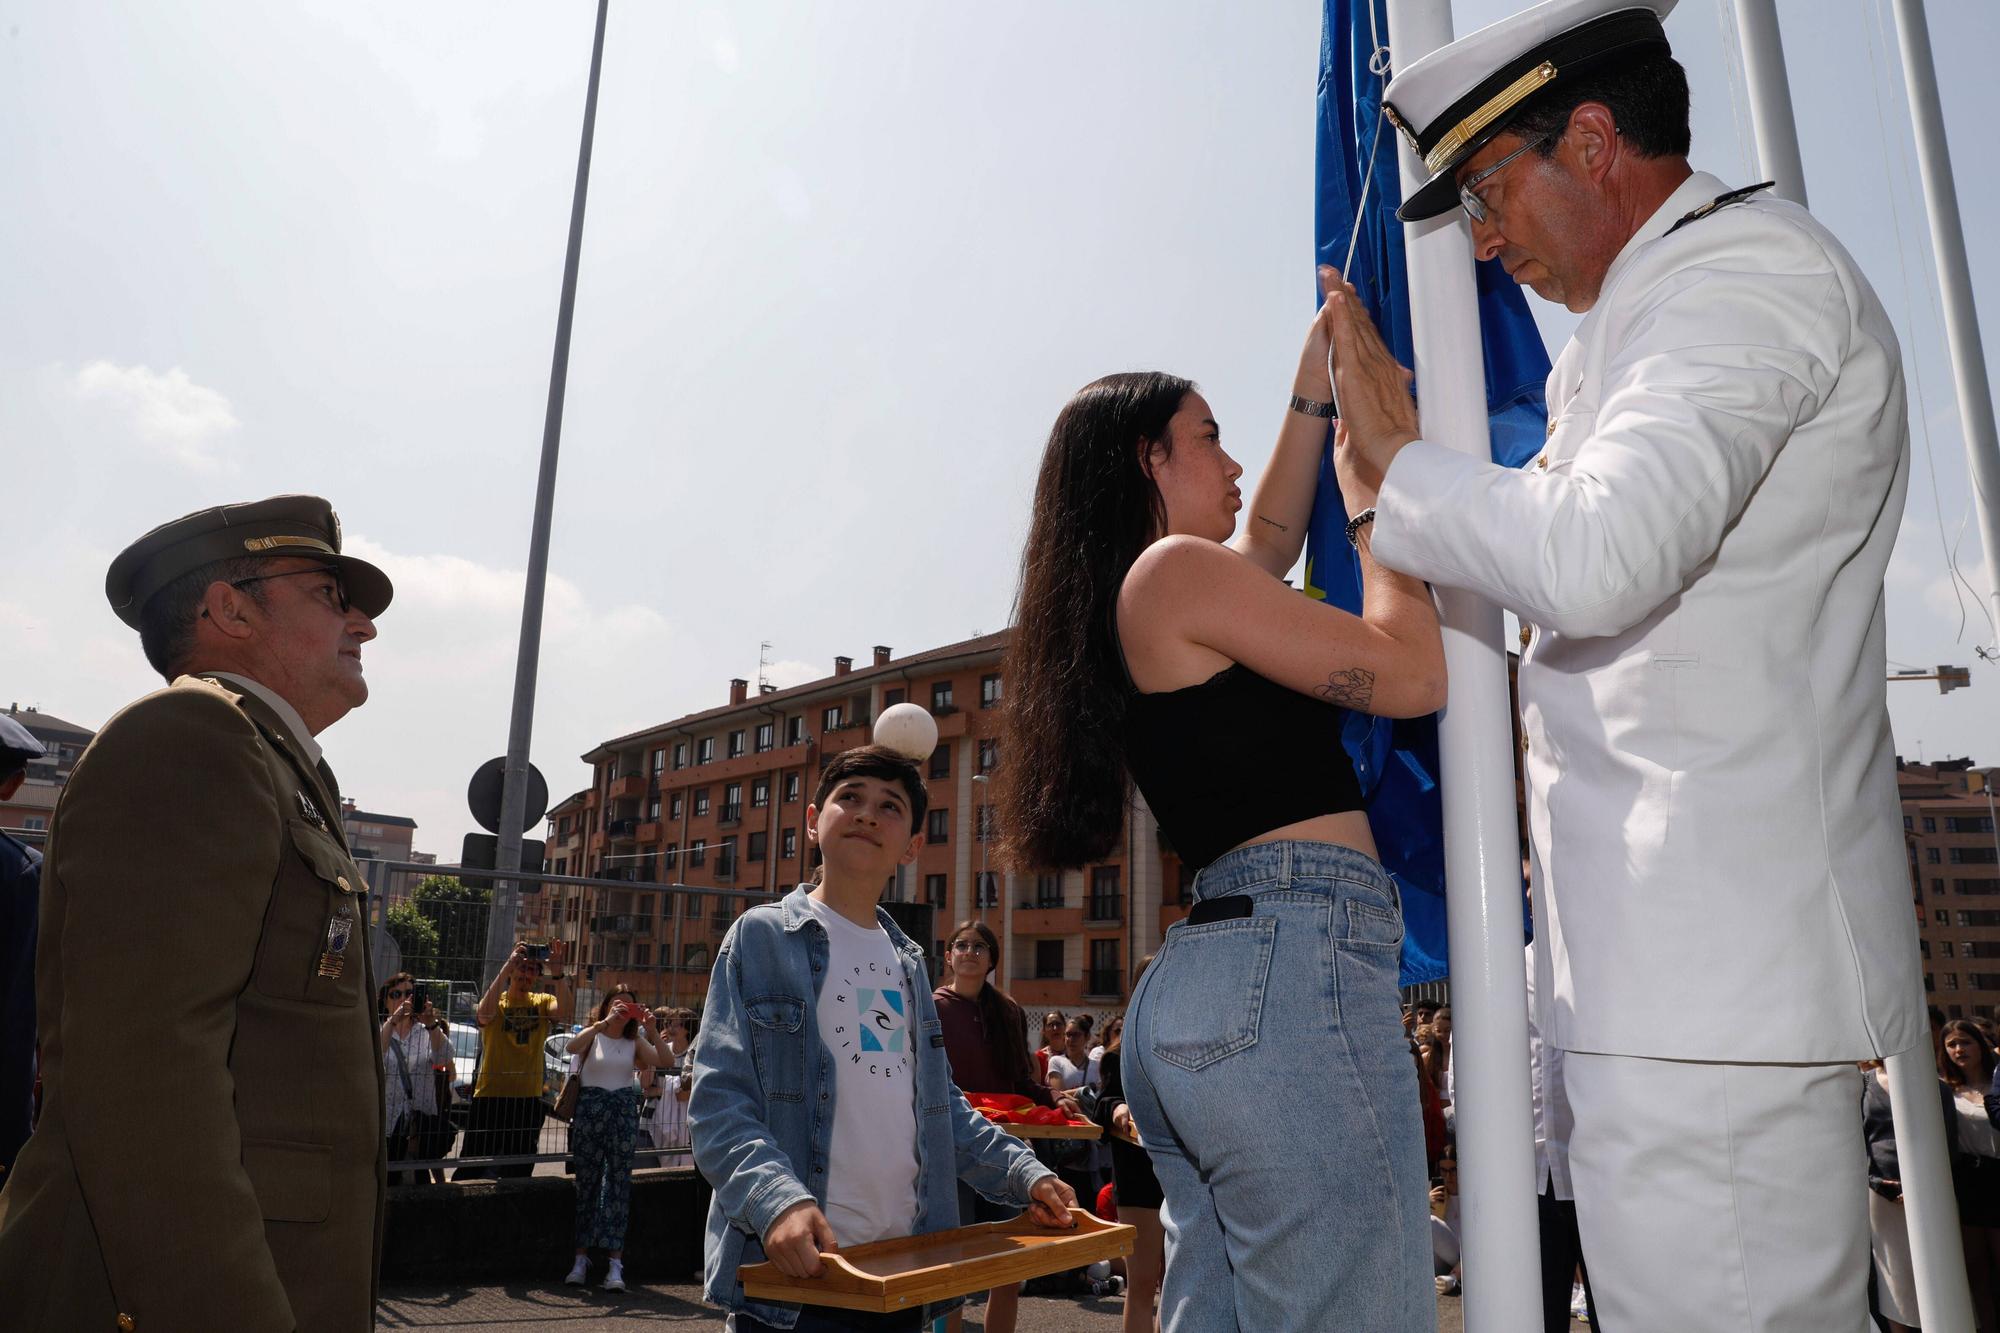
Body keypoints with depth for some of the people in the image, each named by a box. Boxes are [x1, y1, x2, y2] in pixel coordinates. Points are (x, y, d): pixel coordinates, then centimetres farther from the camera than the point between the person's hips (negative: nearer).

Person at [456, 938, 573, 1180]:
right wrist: (508, 965, -31)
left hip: (529, 1098, 2)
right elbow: (486, 1011, -26)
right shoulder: (497, 1001, -1)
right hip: (490, 1096, -2)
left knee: (519, 1171, 14)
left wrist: (557, 971, -33)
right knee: (472, 1168, 3)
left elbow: (565, 1009, -18)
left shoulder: (542, 1002, 3)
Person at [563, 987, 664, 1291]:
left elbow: (661, 1061, -9)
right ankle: (581, 1258, 15)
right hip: (590, 1109, -1)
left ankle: (615, 1263, -1)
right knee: (586, 1181, 5)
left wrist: (650, 1029, -19)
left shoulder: (635, 1041, 8)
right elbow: (572, 1046, -20)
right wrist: (606, 1022, -29)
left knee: (619, 1182, -2)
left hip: (624, 1111, 1)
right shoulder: (592, 1035, 4)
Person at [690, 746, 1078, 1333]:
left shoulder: (907, 960, 13)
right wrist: (777, 1199, -27)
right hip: (795, 1272, -5)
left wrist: (1025, 1173, 6)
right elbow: (718, 1103, -12)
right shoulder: (760, 937, -4)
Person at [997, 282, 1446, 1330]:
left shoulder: (1122, 610, 21)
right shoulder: (1174, 569, -5)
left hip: (1199, 977, 10)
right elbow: (1412, 675, -6)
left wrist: (1315, 373, 38)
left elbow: (1271, 544, 36)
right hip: (1293, 960, -10)